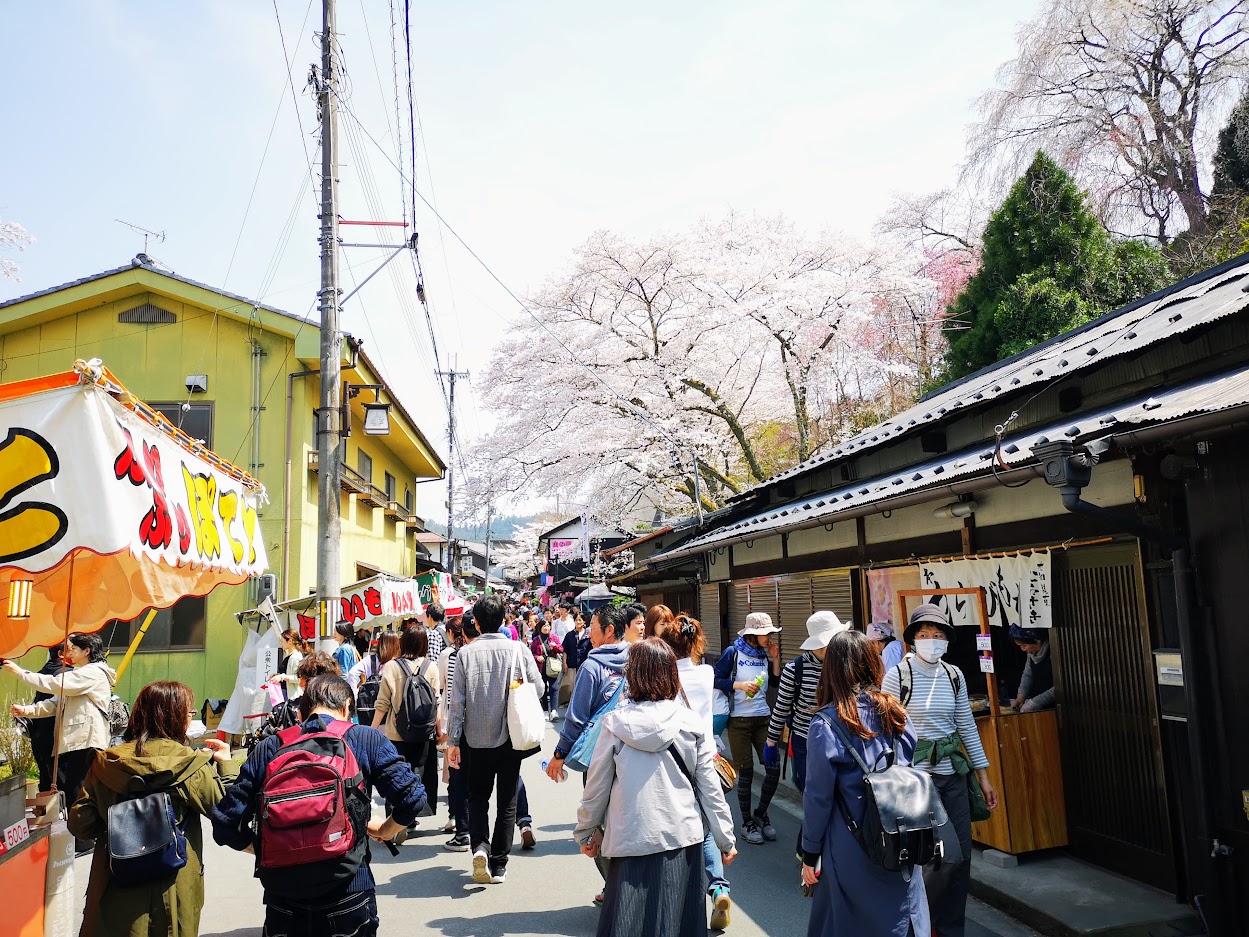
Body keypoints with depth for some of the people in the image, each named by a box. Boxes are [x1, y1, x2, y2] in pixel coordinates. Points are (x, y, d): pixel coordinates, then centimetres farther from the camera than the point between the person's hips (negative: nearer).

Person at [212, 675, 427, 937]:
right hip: (348, 896, -1)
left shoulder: (268, 749, 2)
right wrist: (384, 831, 8)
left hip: (283, 900, 2)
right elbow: (411, 798, -10)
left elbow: (225, 824, 0)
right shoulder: (366, 740, -4)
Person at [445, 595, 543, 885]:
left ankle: (480, 845, -4)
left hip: (477, 738, 0)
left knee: (478, 795, 18)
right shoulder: (518, 650, -9)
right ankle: (498, 864, 16)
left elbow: (457, 700, -7)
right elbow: (538, 688, -4)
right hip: (511, 737, 0)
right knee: (507, 801, 12)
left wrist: (452, 741, 0)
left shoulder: (465, 653, -8)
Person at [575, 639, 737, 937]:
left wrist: (587, 831, 14)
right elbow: (709, 785, -1)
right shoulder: (691, 722, -4)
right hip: (682, 836, 1)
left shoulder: (616, 723, -7)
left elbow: (597, 786, 0)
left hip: (630, 838, -1)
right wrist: (725, 839, 9)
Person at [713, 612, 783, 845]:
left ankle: (761, 813, 22)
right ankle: (747, 822, 18)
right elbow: (716, 680, -9)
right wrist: (740, 685, -20)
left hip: (763, 717, 4)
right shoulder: (732, 653, -6)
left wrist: (775, 659, -1)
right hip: (739, 719, -4)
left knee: (773, 768, -1)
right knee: (746, 772, 3)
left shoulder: (765, 654, 8)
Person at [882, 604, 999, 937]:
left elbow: (967, 727, 10)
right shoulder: (898, 675, -10)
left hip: (953, 774, 5)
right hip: (915, 775, -5)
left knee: (961, 855, 7)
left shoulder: (954, 675, 5)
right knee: (947, 856, -1)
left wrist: (983, 777, 11)